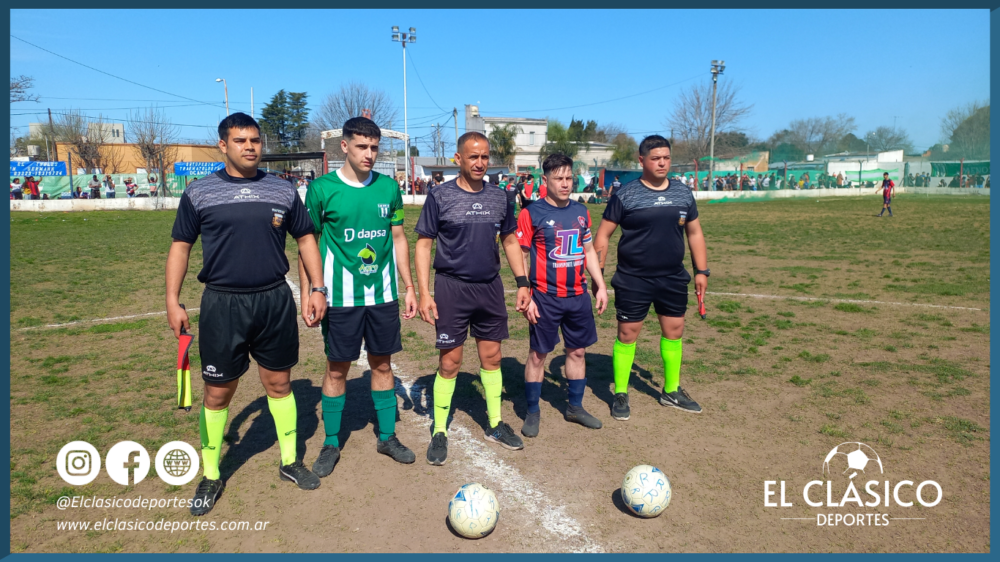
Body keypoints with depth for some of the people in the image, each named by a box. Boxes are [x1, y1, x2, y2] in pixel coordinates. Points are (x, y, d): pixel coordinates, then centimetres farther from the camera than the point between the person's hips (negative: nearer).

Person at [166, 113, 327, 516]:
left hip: (275, 301, 2)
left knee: (279, 383, 12)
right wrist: (173, 301, 0)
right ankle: (211, 477, 25)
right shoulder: (199, 192, 1)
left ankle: (290, 461, 30)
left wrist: (317, 289, 3)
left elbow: (305, 238, 10)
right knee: (217, 392, 7)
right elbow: (181, 245, 5)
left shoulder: (283, 191, 5)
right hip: (222, 304, -1)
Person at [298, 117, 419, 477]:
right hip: (341, 295, -3)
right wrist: (307, 294, -5)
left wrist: (409, 286, 9)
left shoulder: (389, 187, 4)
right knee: (337, 368, 7)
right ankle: (331, 444, 23)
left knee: (382, 364, 12)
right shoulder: (322, 188, -6)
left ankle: (387, 436, 27)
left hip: (383, 294, 3)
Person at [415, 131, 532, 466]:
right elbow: (423, 244, -5)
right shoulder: (440, 197, -6)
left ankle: (496, 425, 27)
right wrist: (424, 293, -12)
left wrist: (522, 282, 7)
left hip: (490, 287, 4)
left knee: (491, 357, 11)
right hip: (451, 287, -4)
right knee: (449, 362, 1)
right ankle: (439, 432, 17)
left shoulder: (499, 198, 5)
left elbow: (510, 241, 14)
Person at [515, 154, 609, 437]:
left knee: (578, 351, 13)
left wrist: (601, 286, 11)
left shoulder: (581, 211, 8)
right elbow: (521, 257, -7)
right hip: (545, 297, -5)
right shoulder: (531, 214, -8)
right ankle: (532, 412, 20)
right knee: (538, 354, 4)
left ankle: (575, 407, 29)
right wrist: (525, 297, -11)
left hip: (578, 295, 5)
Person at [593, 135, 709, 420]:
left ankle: (672, 391, 30)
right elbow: (603, 235, -5)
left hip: (673, 279, 5)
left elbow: (694, 233, 13)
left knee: (674, 332, 13)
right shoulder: (625, 195, -7)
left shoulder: (683, 194, 6)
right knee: (627, 334, 2)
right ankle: (620, 394, 17)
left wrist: (702, 270, 9)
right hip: (633, 281, -4)